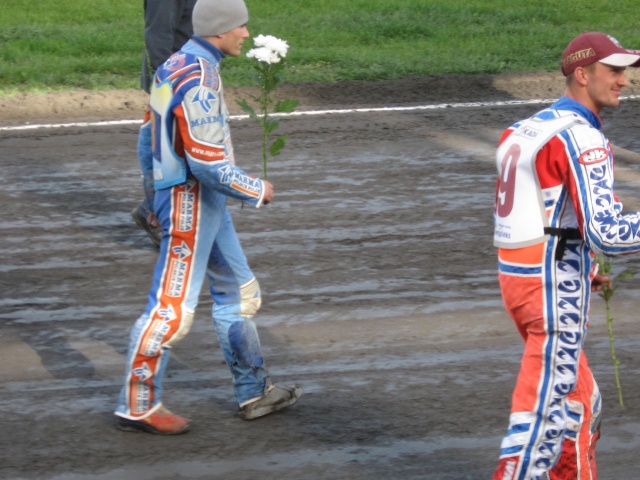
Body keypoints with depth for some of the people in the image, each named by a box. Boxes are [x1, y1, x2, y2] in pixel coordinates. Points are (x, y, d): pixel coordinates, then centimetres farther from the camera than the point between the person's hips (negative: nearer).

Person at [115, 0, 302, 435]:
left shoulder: (175, 66, 7)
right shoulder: (199, 82, -23)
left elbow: (154, 134, 15)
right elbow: (209, 163, -25)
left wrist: (156, 193, 22)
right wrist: (258, 191, -12)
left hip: (205, 201, 11)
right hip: (191, 203, -11)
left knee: (239, 292, 17)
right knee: (173, 306, -5)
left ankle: (254, 391, 26)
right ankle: (138, 406, 4)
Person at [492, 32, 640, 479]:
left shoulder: (530, 129, 14)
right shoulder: (582, 139, -15)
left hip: (519, 275, 10)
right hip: (555, 291, -10)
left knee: (580, 403, 21)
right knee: (544, 412, -5)